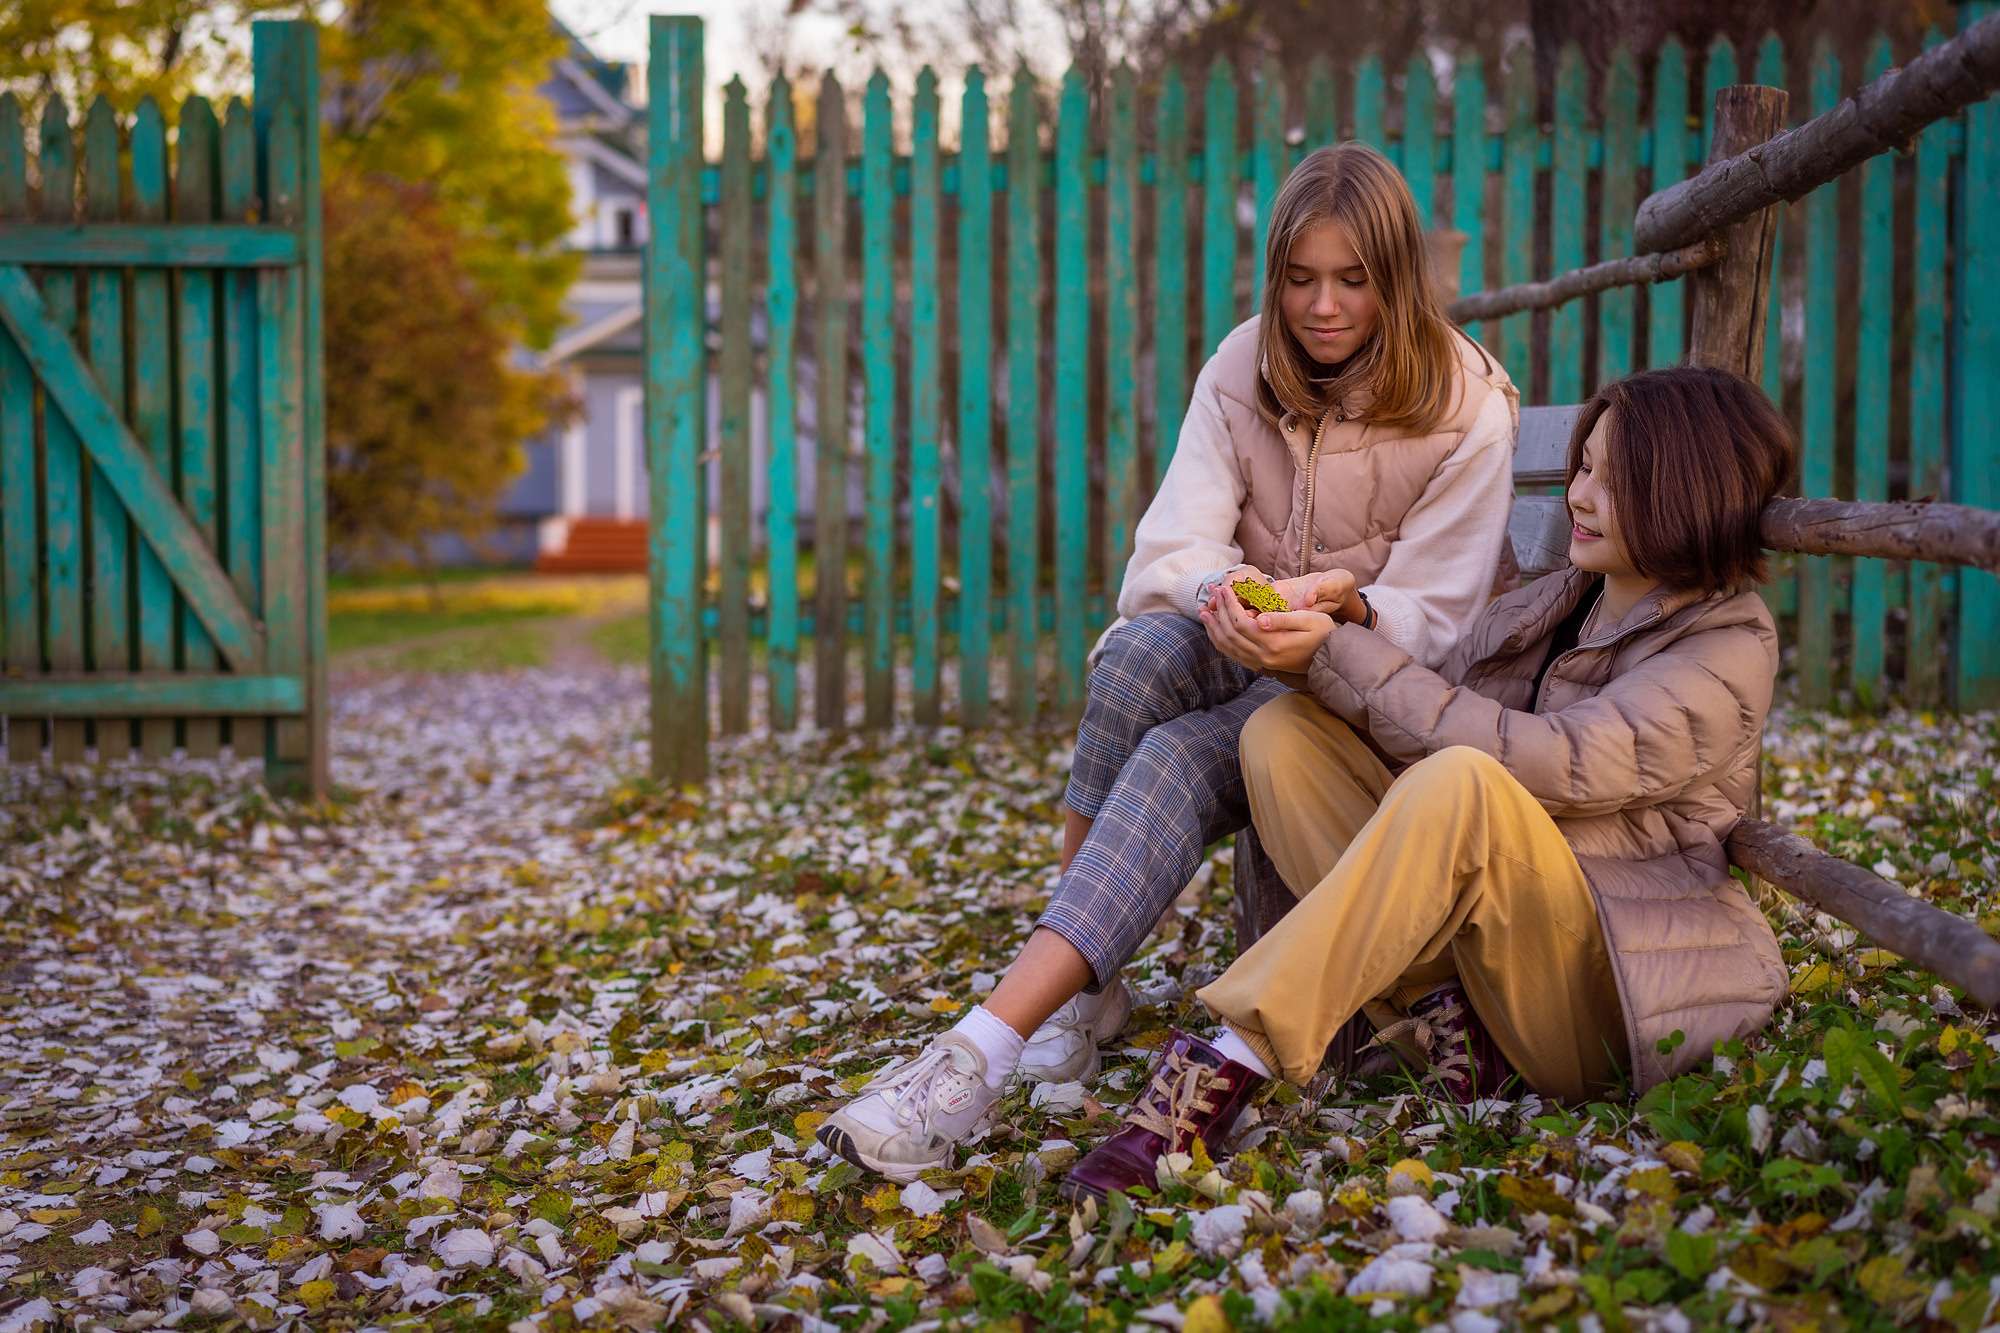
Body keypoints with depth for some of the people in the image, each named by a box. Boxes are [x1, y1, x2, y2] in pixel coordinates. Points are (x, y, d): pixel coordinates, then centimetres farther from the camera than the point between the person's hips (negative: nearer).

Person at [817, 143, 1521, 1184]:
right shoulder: (1243, 374, 1)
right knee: (1143, 647, -34)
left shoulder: (1467, 409, -8)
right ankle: (1081, 982, -29)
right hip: (1232, 658, 4)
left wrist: (1343, 602, -33)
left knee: (1183, 755, -34)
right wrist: (1221, 588, -34)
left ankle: (981, 1053, -47)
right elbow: (1172, 550, -10)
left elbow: (1431, 621, -11)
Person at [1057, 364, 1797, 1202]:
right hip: (1475, 939, 7)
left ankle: (1229, 1067, -37)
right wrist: (1298, 649, -9)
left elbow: (1544, 763, -22)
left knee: (1461, 784, -35)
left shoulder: (1728, 654, -9)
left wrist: (1338, 657, -21)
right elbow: (1425, 731, 9)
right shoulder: (1552, 604, 14)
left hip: (1609, 994, -7)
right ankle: (1436, 1011, -20)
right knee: (1283, 733, -7)